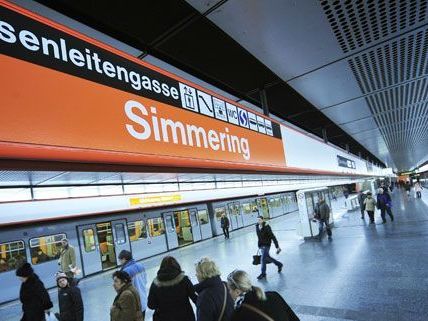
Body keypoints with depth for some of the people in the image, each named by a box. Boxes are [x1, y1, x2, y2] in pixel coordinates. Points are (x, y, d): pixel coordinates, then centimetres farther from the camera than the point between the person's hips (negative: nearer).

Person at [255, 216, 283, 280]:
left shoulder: (266, 227, -19)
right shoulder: (257, 226, -1)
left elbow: (272, 237, -18)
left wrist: (277, 246, -18)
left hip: (266, 244, -7)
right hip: (261, 245, 7)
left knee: (263, 258, -8)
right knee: (267, 257, 15)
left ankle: (263, 273, 8)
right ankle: (279, 264, 37)